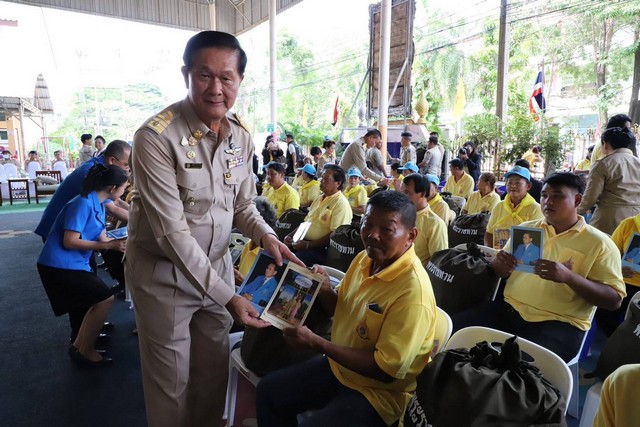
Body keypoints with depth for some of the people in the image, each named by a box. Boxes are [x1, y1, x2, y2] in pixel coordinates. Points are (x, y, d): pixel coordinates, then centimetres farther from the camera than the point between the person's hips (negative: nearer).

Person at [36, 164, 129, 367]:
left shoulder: (99, 204, 7)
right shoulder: (84, 203, -21)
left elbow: (101, 238, 8)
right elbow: (69, 241, -24)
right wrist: (109, 245, -26)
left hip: (76, 264, 10)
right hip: (59, 265, -10)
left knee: (100, 300, 15)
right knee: (105, 299, -10)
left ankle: (78, 346, 27)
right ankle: (84, 351, 5)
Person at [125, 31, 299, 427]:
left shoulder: (242, 135, -3)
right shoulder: (156, 137, -21)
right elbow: (171, 231, -24)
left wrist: (267, 237, -14)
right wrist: (226, 296, -26)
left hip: (217, 265, 5)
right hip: (165, 272, -4)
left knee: (216, 371, 19)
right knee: (171, 384, 14)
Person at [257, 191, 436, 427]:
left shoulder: (413, 291, -30)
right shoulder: (366, 257, -5)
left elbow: (386, 370, -26)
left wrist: (316, 343, -27)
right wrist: (324, 290, -14)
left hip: (379, 391, -7)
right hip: (338, 366, 8)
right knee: (268, 390, 11)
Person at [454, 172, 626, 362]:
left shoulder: (599, 243, 1)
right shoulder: (527, 228, 14)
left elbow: (614, 300, -5)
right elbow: (502, 271, 20)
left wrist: (568, 277, -22)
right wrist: (499, 262, -6)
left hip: (559, 322, -4)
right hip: (510, 309, 5)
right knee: (454, 329, -15)